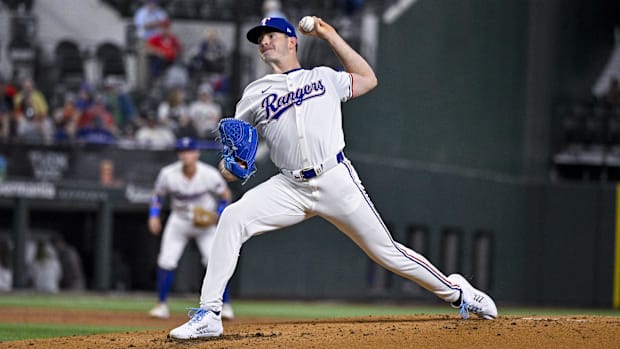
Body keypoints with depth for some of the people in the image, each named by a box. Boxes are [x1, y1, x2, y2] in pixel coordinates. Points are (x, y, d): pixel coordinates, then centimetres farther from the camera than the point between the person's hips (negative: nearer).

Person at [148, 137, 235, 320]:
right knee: (166, 262, -8)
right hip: (179, 221, 2)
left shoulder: (210, 174, -20)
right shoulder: (168, 174, -16)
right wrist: (154, 215, -11)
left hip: (206, 223, -2)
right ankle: (162, 305, 7)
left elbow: (226, 196, -4)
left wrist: (218, 215, -18)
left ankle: (225, 305, -2)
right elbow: (157, 195, 2)